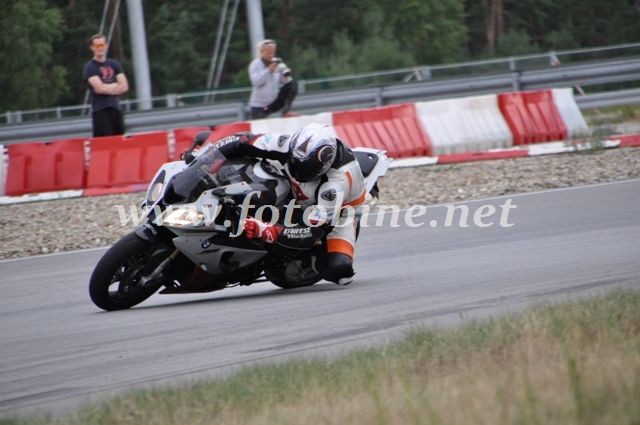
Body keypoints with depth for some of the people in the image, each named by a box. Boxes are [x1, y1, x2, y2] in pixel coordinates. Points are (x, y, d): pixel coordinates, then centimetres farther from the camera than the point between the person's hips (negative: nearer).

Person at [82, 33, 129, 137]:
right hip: (100, 110, -6)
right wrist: (116, 85, 0)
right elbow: (100, 88, -14)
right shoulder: (90, 67, -2)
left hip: (115, 108, 6)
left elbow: (124, 86, 6)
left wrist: (107, 89, -7)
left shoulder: (114, 64, 14)